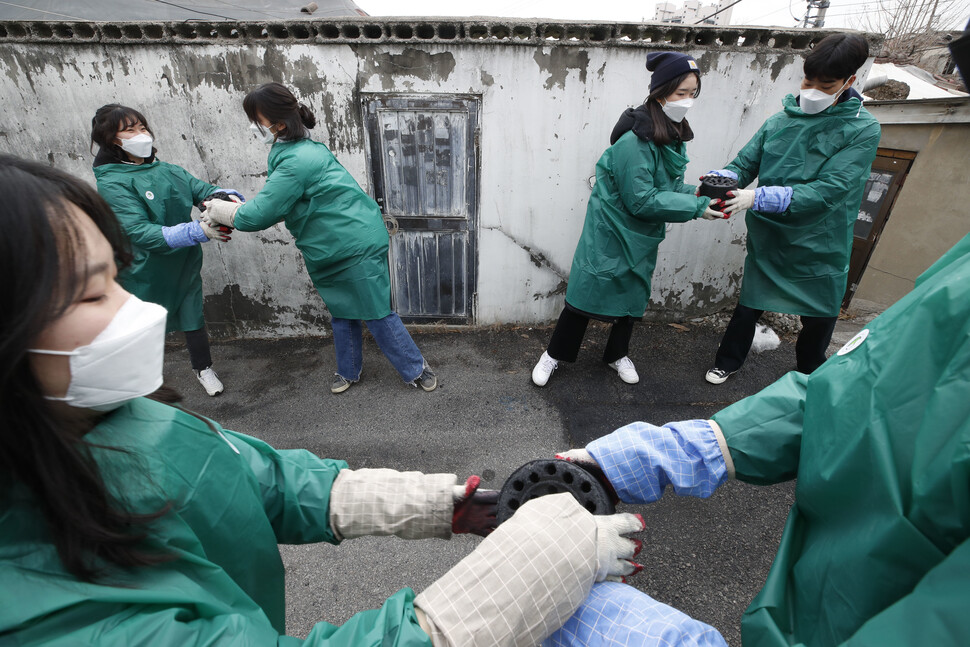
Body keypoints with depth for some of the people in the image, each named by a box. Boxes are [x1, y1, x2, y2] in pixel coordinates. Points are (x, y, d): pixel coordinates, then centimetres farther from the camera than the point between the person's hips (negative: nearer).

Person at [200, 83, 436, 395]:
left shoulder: (296, 161, -22)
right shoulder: (304, 148, 10)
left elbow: (261, 214, -20)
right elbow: (275, 203, 16)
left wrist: (224, 212, -2)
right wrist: (234, 208, 6)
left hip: (358, 248, -10)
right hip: (335, 252, 10)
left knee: (377, 313, -1)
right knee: (341, 313, 18)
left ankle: (416, 368, 15)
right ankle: (349, 370, 36)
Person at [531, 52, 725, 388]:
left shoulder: (674, 135, 4)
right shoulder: (633, 141, -24)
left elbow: (669, 185, 8)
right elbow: (642, 200, -25)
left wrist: (699, 194, -10)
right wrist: (697, 207, -23)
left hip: (642, 237, 8)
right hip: (610, 233, -8)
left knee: (632, 296, 17)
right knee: (587, 293, 1)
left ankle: (617, 354, 39)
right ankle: (555, 354, 22)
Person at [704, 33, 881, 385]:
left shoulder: (863, 129, -10)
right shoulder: (780, 121, 0)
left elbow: (828, 190, -22)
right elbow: (744, 163, -2)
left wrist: (758, 198, -33)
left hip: (819, 248, -1)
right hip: (767, 238, 1)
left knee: (819, 318, 15)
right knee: (749, 306, 11)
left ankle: (808, 376, 41)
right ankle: (727, 362, 33)